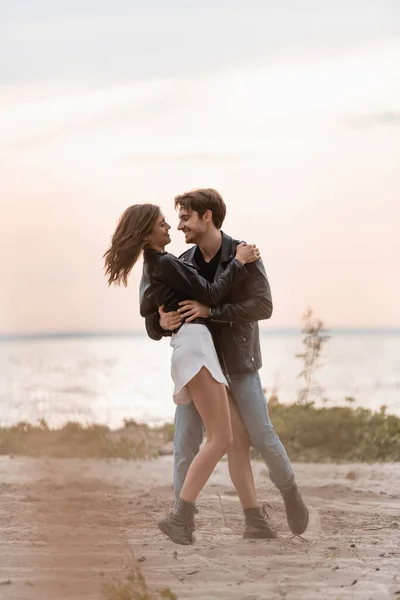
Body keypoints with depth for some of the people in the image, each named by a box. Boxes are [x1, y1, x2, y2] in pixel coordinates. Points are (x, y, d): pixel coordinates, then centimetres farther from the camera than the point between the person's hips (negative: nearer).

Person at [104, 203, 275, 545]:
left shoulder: (153, 268, 21)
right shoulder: (165, 264, -9)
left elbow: (147, 309, 33)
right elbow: (211, 294, -10)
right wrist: (239, 263, -1)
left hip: (202, 350, 10)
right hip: (194, 342, -10)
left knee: (239, 437, 6)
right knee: (221, 439, -15)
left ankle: (256, 521, 5)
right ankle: (180, 517, -20)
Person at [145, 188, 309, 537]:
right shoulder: (182, 265, 3)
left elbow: (263, 306, -20)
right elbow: (154, 325, 4)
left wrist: (211, 310, -28)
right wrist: (162, 324, -22)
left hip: (238, 364, -3)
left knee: (261, 435, 0)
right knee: (185, 445, -4)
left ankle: (290, 493, 25)